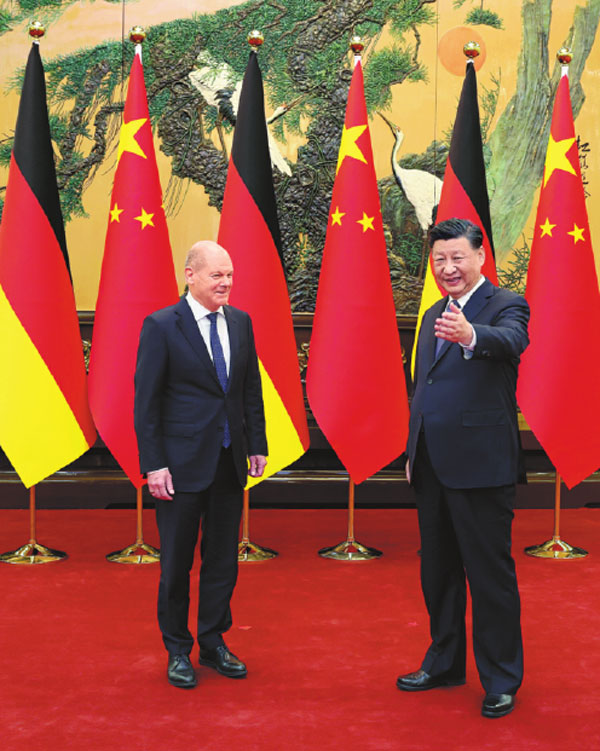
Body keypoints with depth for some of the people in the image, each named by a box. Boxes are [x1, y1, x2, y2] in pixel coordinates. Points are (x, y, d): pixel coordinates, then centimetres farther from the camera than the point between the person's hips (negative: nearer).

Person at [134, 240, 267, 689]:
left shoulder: (240, 323, 7)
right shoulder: (161, 326, -8)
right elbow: (146, 401, -8)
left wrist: (258, 445, 8)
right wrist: (153, 464, -12)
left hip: (230, 462, 5)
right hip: (182, 463, -5)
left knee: (223, 559, 13)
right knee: (177, 562, 7)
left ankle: (214, 643, 29)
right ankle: (178, 651, 23)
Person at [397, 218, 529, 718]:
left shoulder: (506, 306, -7)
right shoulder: (434, 315, 16)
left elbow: (510, 341, -31)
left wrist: (470, 335, -53)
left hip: (480, 466, -7)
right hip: (433, 466, 8)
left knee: (490, 574, 1)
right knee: (438, 571, 17)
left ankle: (502, 682, 16)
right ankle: (444, 664, 34)